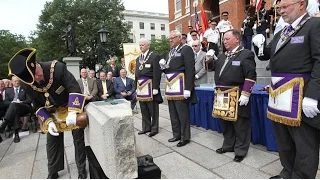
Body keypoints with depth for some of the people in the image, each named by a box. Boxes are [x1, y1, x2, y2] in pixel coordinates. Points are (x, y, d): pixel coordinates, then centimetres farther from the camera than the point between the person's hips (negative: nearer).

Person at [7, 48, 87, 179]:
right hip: (52, 113, 4)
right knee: (52, 142, 11)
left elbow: (74, 87, -32)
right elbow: (37, 105, -5)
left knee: (78, 139, 4)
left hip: (72, 107, -3)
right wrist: (48, 121, -19)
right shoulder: (25, 83, -16)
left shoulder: (57, 67, -31)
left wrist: (73, 112, -42)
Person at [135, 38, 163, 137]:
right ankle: (146, 127, 26)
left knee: (153, 109, 2)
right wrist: (137, 86, 13)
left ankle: (154, 128, 15)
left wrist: (155, 87, -17)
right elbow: (137, 73, 18)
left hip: (150, 85, -7)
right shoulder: (138, 58, 17)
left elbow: (157, 73, -12)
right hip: (141, 86, 7)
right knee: (144, 109, 13)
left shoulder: (154, 56, -6)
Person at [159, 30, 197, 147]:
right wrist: (163, 66, 1)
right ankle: (177, 134, 28)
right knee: (173, 113, 14)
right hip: (170, 85, 8)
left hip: (180, 86, -8)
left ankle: (185, 137, 14)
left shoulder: (186, 49, -5)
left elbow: (190, 70, -14)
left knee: (182, 113, 0)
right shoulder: (169, 53, 19)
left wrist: (188, 88, -20)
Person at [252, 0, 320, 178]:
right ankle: (288, 172, 36)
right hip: (279, 94, 8)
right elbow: (265, 55, 24)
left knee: (305, 144, 6)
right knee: (283, 141, 19)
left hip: (300, 96, -8)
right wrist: (259, 45, 2)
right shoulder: (281, 33, 17)